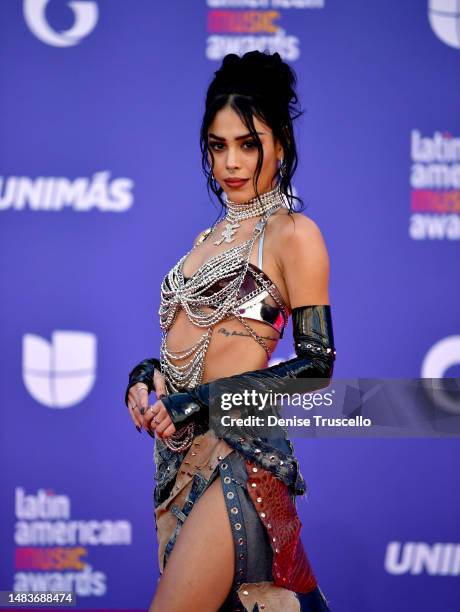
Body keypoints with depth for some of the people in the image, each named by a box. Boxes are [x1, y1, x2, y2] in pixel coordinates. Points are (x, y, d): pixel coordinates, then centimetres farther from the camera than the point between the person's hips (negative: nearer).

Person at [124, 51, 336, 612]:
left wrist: (202, 401, -14)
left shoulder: (292, 234, -4)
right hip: (181, 455, 7)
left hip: (235, 454, -7)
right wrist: (145, 375, 0)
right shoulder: (213, 235, 18)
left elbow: (316, 366, -9)